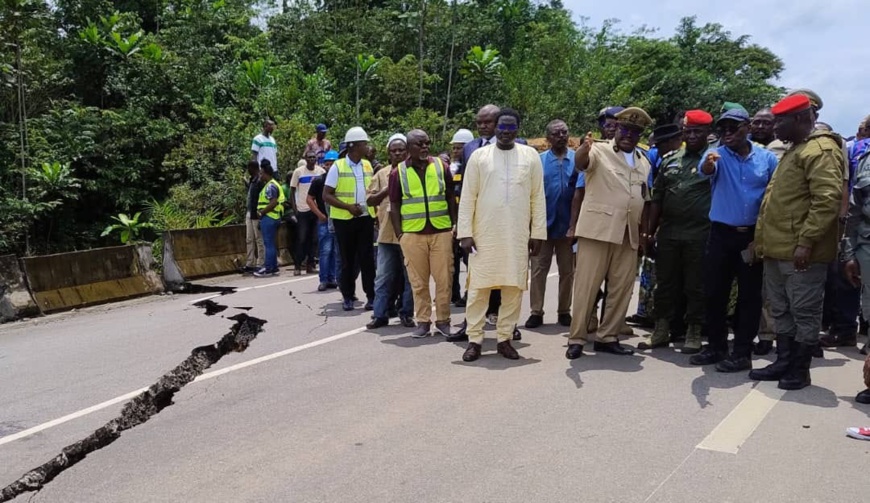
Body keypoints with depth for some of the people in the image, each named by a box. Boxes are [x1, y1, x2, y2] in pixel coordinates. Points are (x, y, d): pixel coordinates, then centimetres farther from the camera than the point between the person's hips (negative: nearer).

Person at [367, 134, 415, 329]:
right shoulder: (381, 174, 10)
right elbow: (370, 200, 6)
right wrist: (387, 189, -9)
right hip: (387, 233, 2)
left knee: (410, 276, 6)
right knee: (383, 277, 6)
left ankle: (407, 314, 16)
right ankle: (380, 314, 13)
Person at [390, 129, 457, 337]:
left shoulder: (441, 167, 7)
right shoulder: (399, 172, 5)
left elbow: (451, 199, 11)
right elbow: (394, 206, 5)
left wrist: (455, 225, 5)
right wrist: (399, 234, -1)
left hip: (441, 232, 1)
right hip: (412, 234, 0)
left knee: (444, 278, 1)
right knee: (418, 281, 5)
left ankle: (443, 320, 12)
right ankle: (423, 321, 14)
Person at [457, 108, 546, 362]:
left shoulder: (531, 156, 7)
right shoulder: (479, 156, 4)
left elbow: (538, 198, 6)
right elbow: (467, 197, 1)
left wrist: (537, 233, 1)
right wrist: (465, 232, -5)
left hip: (517, 235, 1)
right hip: (484, 234, -1)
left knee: (514, 287, 4)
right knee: (479, 287, 0)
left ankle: (505, 338, 14)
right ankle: (474, 339, 7)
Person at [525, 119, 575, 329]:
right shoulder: (540, 160, 1)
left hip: (567, 225, 1)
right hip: (544, 223, -1)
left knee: (567, 271, 9)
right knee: (539, 269, 1)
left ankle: (564, 311, 20)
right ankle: (536, 312, 7)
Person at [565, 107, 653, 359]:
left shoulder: (643, 162, 18)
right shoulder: (599, 150, -1)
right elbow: (580, 163, -22)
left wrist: (644, 230, 16)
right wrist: (584, 149, -45)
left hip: (628, 235, 6)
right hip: (598, 230, -6)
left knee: (622, 288, 7)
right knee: (587, 285, -3)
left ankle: (608, 337, 18)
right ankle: (576, 338, 4)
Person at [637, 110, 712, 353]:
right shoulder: (670, 159, 12)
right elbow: (657, 197, 14)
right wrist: (651, 229, 10)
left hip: (699, 235, -4)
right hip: (668, 233, 4)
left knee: (695, 287, 4)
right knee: (665, 284, 10)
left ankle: (693, 334, 15)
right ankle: (661, 331, 20)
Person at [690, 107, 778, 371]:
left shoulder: (767, 158, 0)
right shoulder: (717, 154, -2)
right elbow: (705, 170, -26)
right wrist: (707, 164, -50)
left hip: (754, 235, -1)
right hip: (721, 233, 1)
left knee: (749, 295, 3)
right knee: (715, 292, 7)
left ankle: (742, 352, 11)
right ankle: (716, 346, 21)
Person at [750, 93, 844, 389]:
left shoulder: (820, 150, -12)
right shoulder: (795, 150, 20)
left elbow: (828, 199, -22)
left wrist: (806, 241, -24)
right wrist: (763, 240, 21)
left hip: (800, 252, -10)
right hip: (777, 250, 10)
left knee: (804, 313, 1)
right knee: (781, 311, 15)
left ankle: (800, 370, 9)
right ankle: (783, 362, 25)